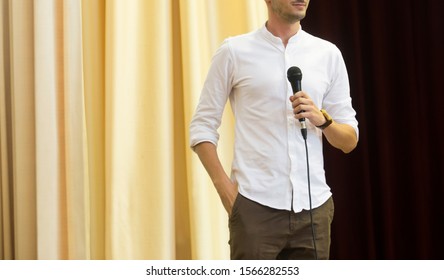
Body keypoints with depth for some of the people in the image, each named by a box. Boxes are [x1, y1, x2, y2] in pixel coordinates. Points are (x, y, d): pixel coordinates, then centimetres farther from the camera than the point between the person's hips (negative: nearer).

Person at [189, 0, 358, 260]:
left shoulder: (328, 54, 9)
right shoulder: (234, 51, 2)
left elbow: (350, 141, 10)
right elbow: (202, 126, 4)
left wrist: (322, 119, -10)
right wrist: (224, 187, -8)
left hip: (313, 206, 3)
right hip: (256, 206, -3)